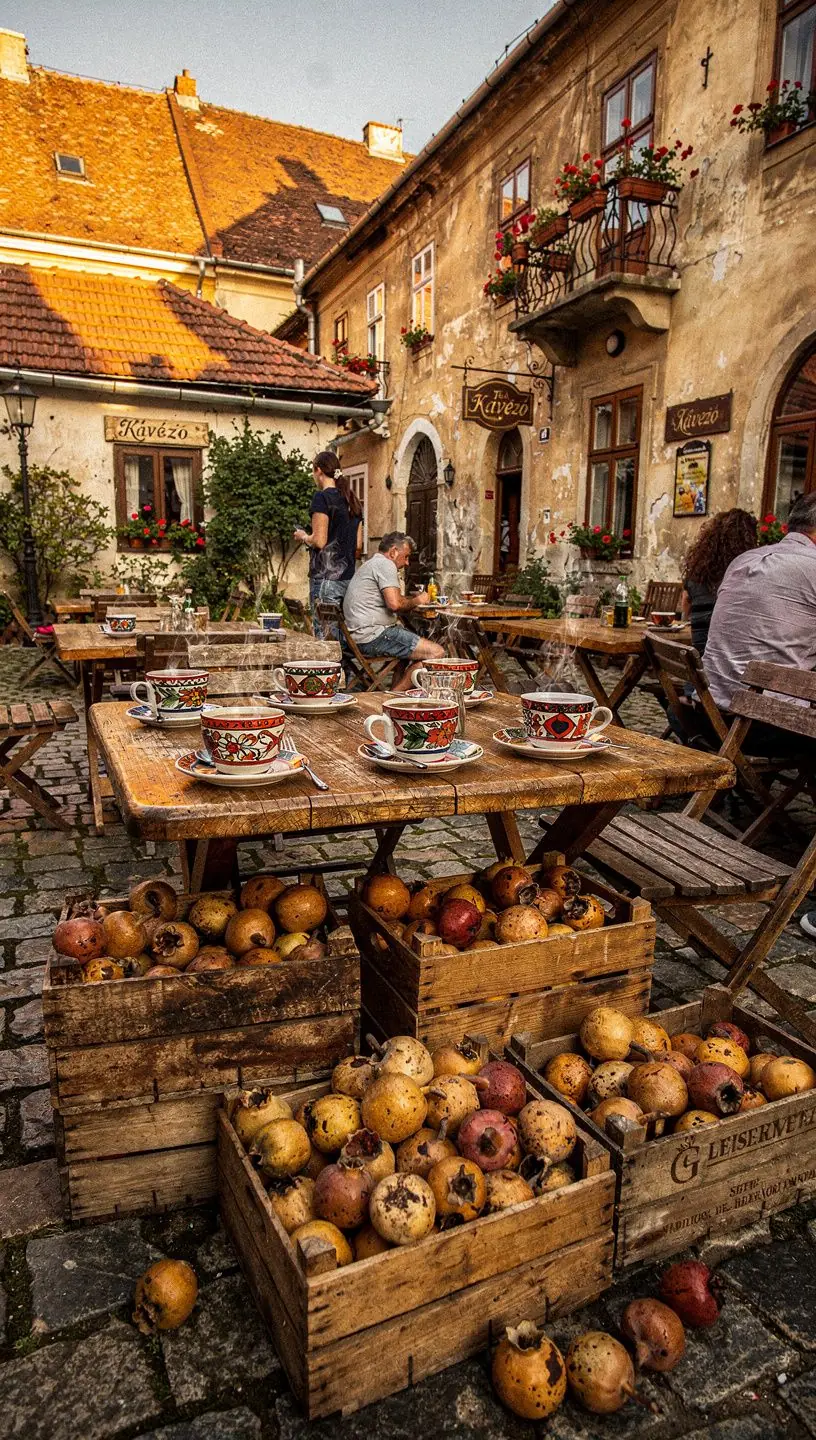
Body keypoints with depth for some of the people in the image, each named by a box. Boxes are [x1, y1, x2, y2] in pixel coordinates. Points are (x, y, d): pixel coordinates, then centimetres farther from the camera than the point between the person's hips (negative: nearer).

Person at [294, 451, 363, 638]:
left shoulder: (322, 497, -7)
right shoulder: (352, 500, 15)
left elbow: (319, 541, -14)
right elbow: (358, 545, 15)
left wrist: (303, 537, 5)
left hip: (326, 578, -7)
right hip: (348, 578, 7)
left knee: (325, 635, -6)